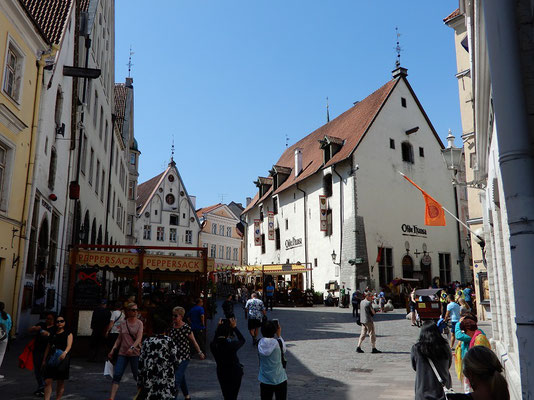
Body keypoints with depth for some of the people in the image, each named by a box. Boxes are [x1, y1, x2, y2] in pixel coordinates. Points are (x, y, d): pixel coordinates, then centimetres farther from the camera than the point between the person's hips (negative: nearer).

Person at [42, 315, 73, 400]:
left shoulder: (68, 334, 0)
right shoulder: (52, 334, 13)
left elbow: (69, 345, -15)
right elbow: (48, 347, 19)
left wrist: (65, 353, -35)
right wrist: (44, 360, 17)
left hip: (62, 360, -3)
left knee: (60, 383, 6)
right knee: (47, 382, -5)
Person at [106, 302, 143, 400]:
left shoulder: (139, 323, -3)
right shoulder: (123, 323, 7)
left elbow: (139, 338, -14)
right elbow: (119, 338, 14)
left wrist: (132, 348, -29)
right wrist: (112, 350, 4)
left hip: (135, 353, -3)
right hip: (122, 353, 3)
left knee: (137, 376, 4)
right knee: (117, 375, -6)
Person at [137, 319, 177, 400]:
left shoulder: (146, 342, 11)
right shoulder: (169, 340, 0)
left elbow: (141, 362, 9)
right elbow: (175, 359, -4)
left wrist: (139, 382, 14)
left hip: (148, 375, 3)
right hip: (164, 374, -3)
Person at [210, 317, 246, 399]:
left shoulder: (213, 346, -19)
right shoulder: (232, 345, -28)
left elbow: (215, 340, 6)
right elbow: (242, 340, -7)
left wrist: (219, 326, 1)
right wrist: (234, 327, -7)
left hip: (221, 374, 3)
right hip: (235, 373, -3)